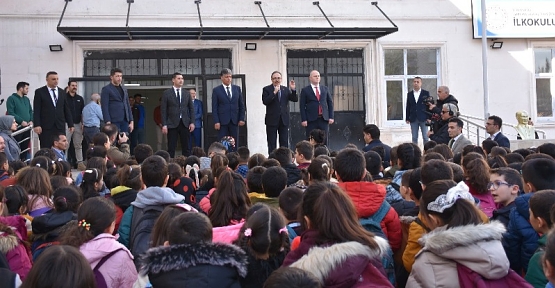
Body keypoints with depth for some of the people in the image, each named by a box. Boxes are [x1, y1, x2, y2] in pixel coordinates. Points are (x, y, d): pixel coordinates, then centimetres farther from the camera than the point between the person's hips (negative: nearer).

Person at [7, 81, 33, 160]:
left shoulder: (26, 99, 17)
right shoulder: (11, 98, -4)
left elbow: (30, 111, 19)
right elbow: (10, 112, -12)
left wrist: (31, 121, 0)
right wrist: (21, 121, -17)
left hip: (27, 127, 6)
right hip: (17, 127, -6)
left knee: (25, 147, 9)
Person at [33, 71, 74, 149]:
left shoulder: (62, 92, 13)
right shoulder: (39, 92, 1)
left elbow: (66, 110, 15)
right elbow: (36, 110, -4)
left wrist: (70, 124, 12)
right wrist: (36, 125, -13)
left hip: (60, 126, 4)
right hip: (46, 127, -3)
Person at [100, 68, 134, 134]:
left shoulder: (124, 89, 18)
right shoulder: (106, 89, 0)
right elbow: (104, 107, -7)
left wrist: (131, 121, 11)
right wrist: (108, 122, -17)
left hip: (125, 121, 6)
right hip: (114, 121, -6)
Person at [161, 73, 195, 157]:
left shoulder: (186, 93, 11)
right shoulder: (167, 93, 1)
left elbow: (191, 108, 12)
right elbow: (163, 110, -1)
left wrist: (192, 122, 1)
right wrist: (164, 124, -9)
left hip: (185, 124, 3)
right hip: (172, 124, -3)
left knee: (186, 148, 4)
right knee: (171, 148, -2)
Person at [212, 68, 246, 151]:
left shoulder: (237, 88, 9)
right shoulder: (216, 90, 1)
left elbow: (241, 105, 11)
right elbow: (214, 107, -2)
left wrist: (242, 119, 2)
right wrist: (216, 121, -10)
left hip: (235, 121, 3)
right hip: (222, 121, -3)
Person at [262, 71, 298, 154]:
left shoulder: (286, 89, 10)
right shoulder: (266, 89, 0)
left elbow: (295, 99, 2)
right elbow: (265, 101, -14)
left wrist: (293, 89, -14)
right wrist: (274, 92, -20)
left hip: (284, 120, 3)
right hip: (272, 120, -3)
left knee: (284, 143, 5)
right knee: (272, 144, 2)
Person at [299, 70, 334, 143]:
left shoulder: (325, 89, 13)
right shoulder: (305, 90, 3)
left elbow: (330, 103, 13)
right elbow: (302, 106, 0)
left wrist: (331, 117, 4)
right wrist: (303, 120, -8)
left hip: (324, 119, 3)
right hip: (311, 120, -3)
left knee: (324, 140, 1)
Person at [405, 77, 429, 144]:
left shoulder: (426, 93, 3)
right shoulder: (409, 94, 10)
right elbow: (408, 107, 9)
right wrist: (407, 118, 5)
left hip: (423, 118, -2)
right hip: (413, 119, 2)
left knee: (425, 137, 0)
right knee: (414, 138, 5)